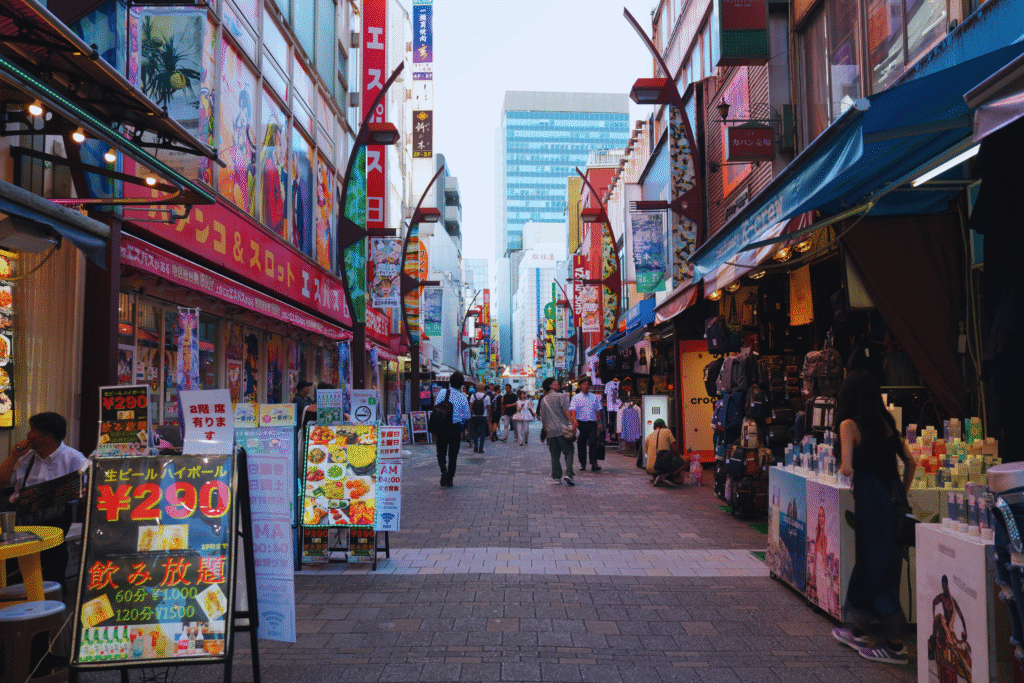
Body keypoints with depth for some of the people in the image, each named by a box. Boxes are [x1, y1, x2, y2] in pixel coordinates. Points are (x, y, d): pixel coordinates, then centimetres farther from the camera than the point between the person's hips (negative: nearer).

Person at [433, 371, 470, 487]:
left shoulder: (442, 392, -6)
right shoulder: (462, 397, -7)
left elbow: (435, 408, -3)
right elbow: (467, 416, -1)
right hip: (456, 428, 0)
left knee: (441, 452, 15)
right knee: (453, 455, 10)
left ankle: (444, 469, -13)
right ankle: (449, 481, 9)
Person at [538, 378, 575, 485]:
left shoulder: (543, 400, 14)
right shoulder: (560, 396, -3)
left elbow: (542, 418, 17)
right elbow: (566, 412, -11)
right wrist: (573, 424, -13)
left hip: (551, 431, 5)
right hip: (563, 429, -5)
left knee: (555, 455, 9)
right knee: (568, 452, -2)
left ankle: (556, 477, 6)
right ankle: (568, 474, -16)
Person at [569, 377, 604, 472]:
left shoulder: (594, 397, 13)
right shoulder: (576, 397, 4)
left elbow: (598, 410, 17)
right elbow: (573, 410, -8)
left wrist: (600, 422, 11)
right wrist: (574, 420, -24)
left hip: (592, 423, 1)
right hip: (581, 423, -1)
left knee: (593, 443, -10)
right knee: (581, 444, 4)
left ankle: (594, 464, -12)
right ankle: (582, 464, 14)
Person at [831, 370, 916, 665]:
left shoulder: (850, 425, -11)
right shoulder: (886, 423, 9)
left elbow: (847, 469, -19)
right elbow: (910, 462, 13)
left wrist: (844, 467, 3)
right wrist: (902, 494, 20)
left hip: (872, 503, -7)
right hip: (895, 501, 7)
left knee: (875, 569, 3)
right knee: (869, 565, 17)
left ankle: (895, 645, 9)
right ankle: (858, 630, 31)